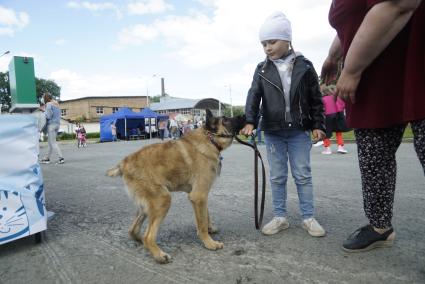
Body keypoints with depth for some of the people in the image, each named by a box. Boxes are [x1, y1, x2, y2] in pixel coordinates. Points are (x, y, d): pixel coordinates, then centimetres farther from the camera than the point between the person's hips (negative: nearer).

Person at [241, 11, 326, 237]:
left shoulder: (304, 66, 0)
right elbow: (253, 96, -6)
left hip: (299, 131, -1)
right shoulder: (262, 70, 4)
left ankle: (308, 217, 18)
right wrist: (250, 121, -20)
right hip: (273, 132, 2)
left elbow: (316, 99, 3)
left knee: (303, 175, 6)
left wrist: (318, 125, -1)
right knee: (277, 177, 8)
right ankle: (280, 217, 19)